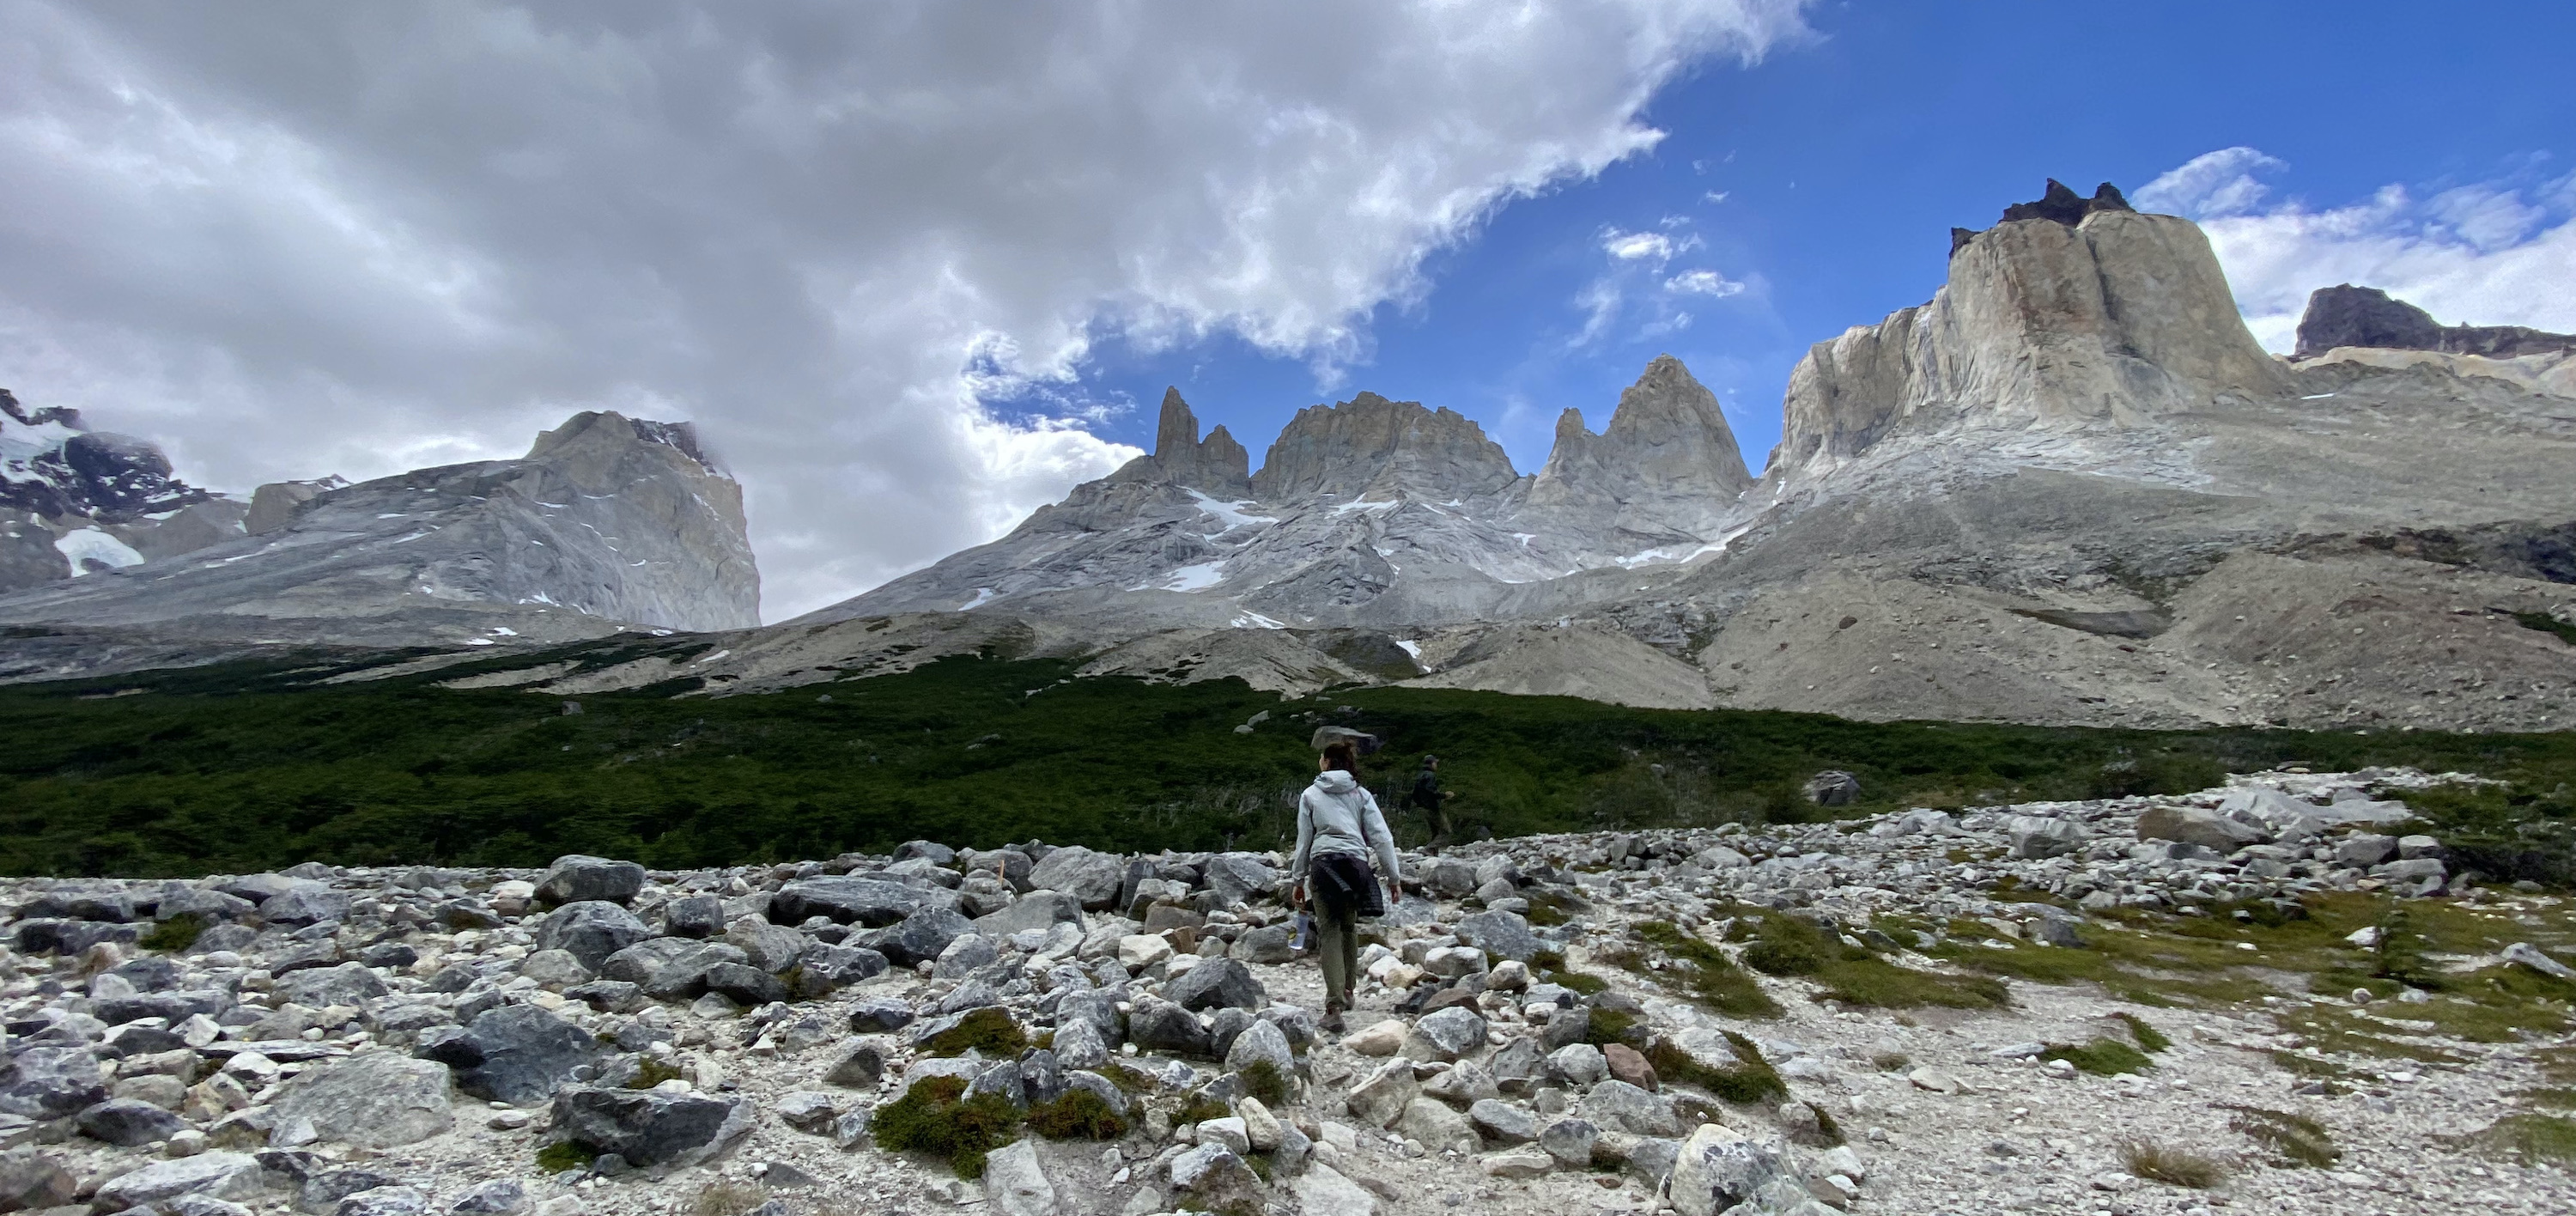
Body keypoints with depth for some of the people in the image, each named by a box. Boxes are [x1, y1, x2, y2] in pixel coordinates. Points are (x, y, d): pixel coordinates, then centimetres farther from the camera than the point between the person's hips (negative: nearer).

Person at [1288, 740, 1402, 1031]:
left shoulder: (1310, 794, 9)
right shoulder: (1361, 794, 11)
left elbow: (1304, 840, 9)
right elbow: (1382, 836, 4)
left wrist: (1298, 880, 15)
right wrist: (1393, 877, 8)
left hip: (1323, 863, -2)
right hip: (1356, 862, 2)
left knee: (1329, 930, 0)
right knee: (1349, 926, 19)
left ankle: (1334, 1005, -11)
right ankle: (1347, 991, 31)